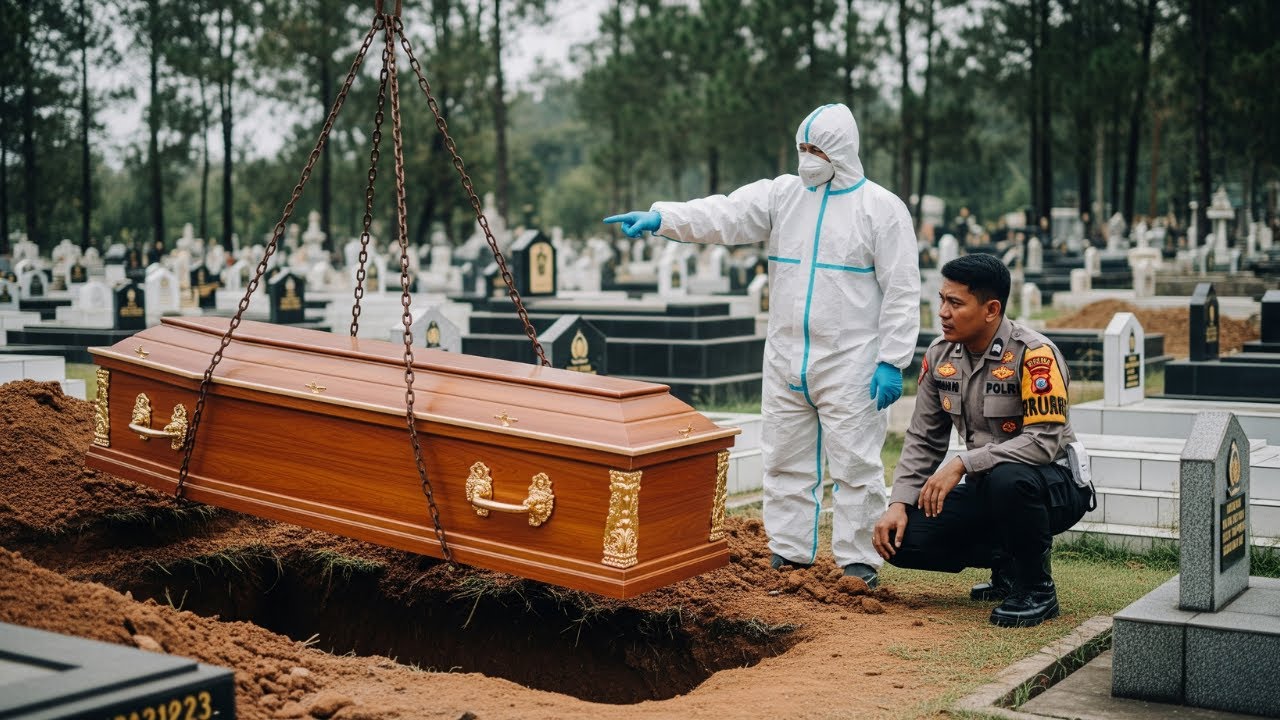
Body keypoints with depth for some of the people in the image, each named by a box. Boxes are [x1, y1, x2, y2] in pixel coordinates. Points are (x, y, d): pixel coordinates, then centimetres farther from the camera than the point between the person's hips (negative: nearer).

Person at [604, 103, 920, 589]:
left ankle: (859, 561, 10)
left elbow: (901, 291, -6)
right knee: (785, 460, 11)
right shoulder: (780, 195, 7)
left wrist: (893, 361, -12)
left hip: (850, 362, -5)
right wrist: (659, 218, -23)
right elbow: (722, 216, -7)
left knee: (855, 465, 0)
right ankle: (789, 554, 22)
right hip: (785, 360, 5)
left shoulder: (881, 208, -4)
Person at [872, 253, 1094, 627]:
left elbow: (1045, 440, -27)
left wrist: (963, 464, -32)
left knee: (1007, 478, -40)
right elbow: (923, 439, 7)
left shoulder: (1034, 354, -20)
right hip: (985, 488, 6)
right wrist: (899, 503, -5)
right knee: (901, 539, -13)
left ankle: (1037, 589, -13)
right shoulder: (940, 355, 1)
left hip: (1053, 487, -6)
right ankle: (1006, 563, 12)